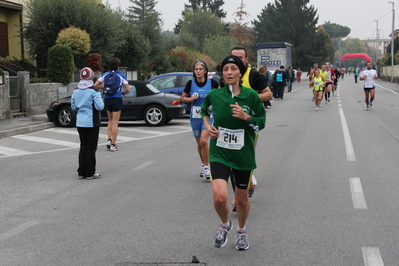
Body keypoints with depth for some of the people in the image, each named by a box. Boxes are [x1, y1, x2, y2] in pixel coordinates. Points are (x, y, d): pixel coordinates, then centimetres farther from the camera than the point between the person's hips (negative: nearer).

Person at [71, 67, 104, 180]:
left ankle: (81, 172, 15)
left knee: (83, 147, 13)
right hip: (92, 123, -5)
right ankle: (90, 173, 5)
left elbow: (73, 107, 9)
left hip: (80, 123, 5)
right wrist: (100, 99, 4)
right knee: (91, 147, 2)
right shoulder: (94, 91, -13)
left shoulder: (76, 91, 3)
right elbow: (100, 107, -15)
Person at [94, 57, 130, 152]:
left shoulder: (105, 74, 4)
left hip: (107, 99, 3)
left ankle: (109, 140, 6)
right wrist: (123, 92, 13)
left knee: (110, 120, 20)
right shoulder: (121, 75, -4)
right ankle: (113, 145, 2)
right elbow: (128, 90, -8)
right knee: (115, 122, 1)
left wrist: (104, 88, 13)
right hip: (117, 99, -3)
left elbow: (96, 85, -2)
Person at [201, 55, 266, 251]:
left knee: (242, 199, 13)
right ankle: (225, 225, 14)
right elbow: (204, 111, 19)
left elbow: (261, 122, 0)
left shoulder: (251, 95, -8)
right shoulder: (214, 95, -4)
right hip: (219, 153, 0)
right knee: (220, 196, -20)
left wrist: (246, 117, -17)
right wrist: (207, 125, 2)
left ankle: (242, 232, 43)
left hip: (243, 154, 1)